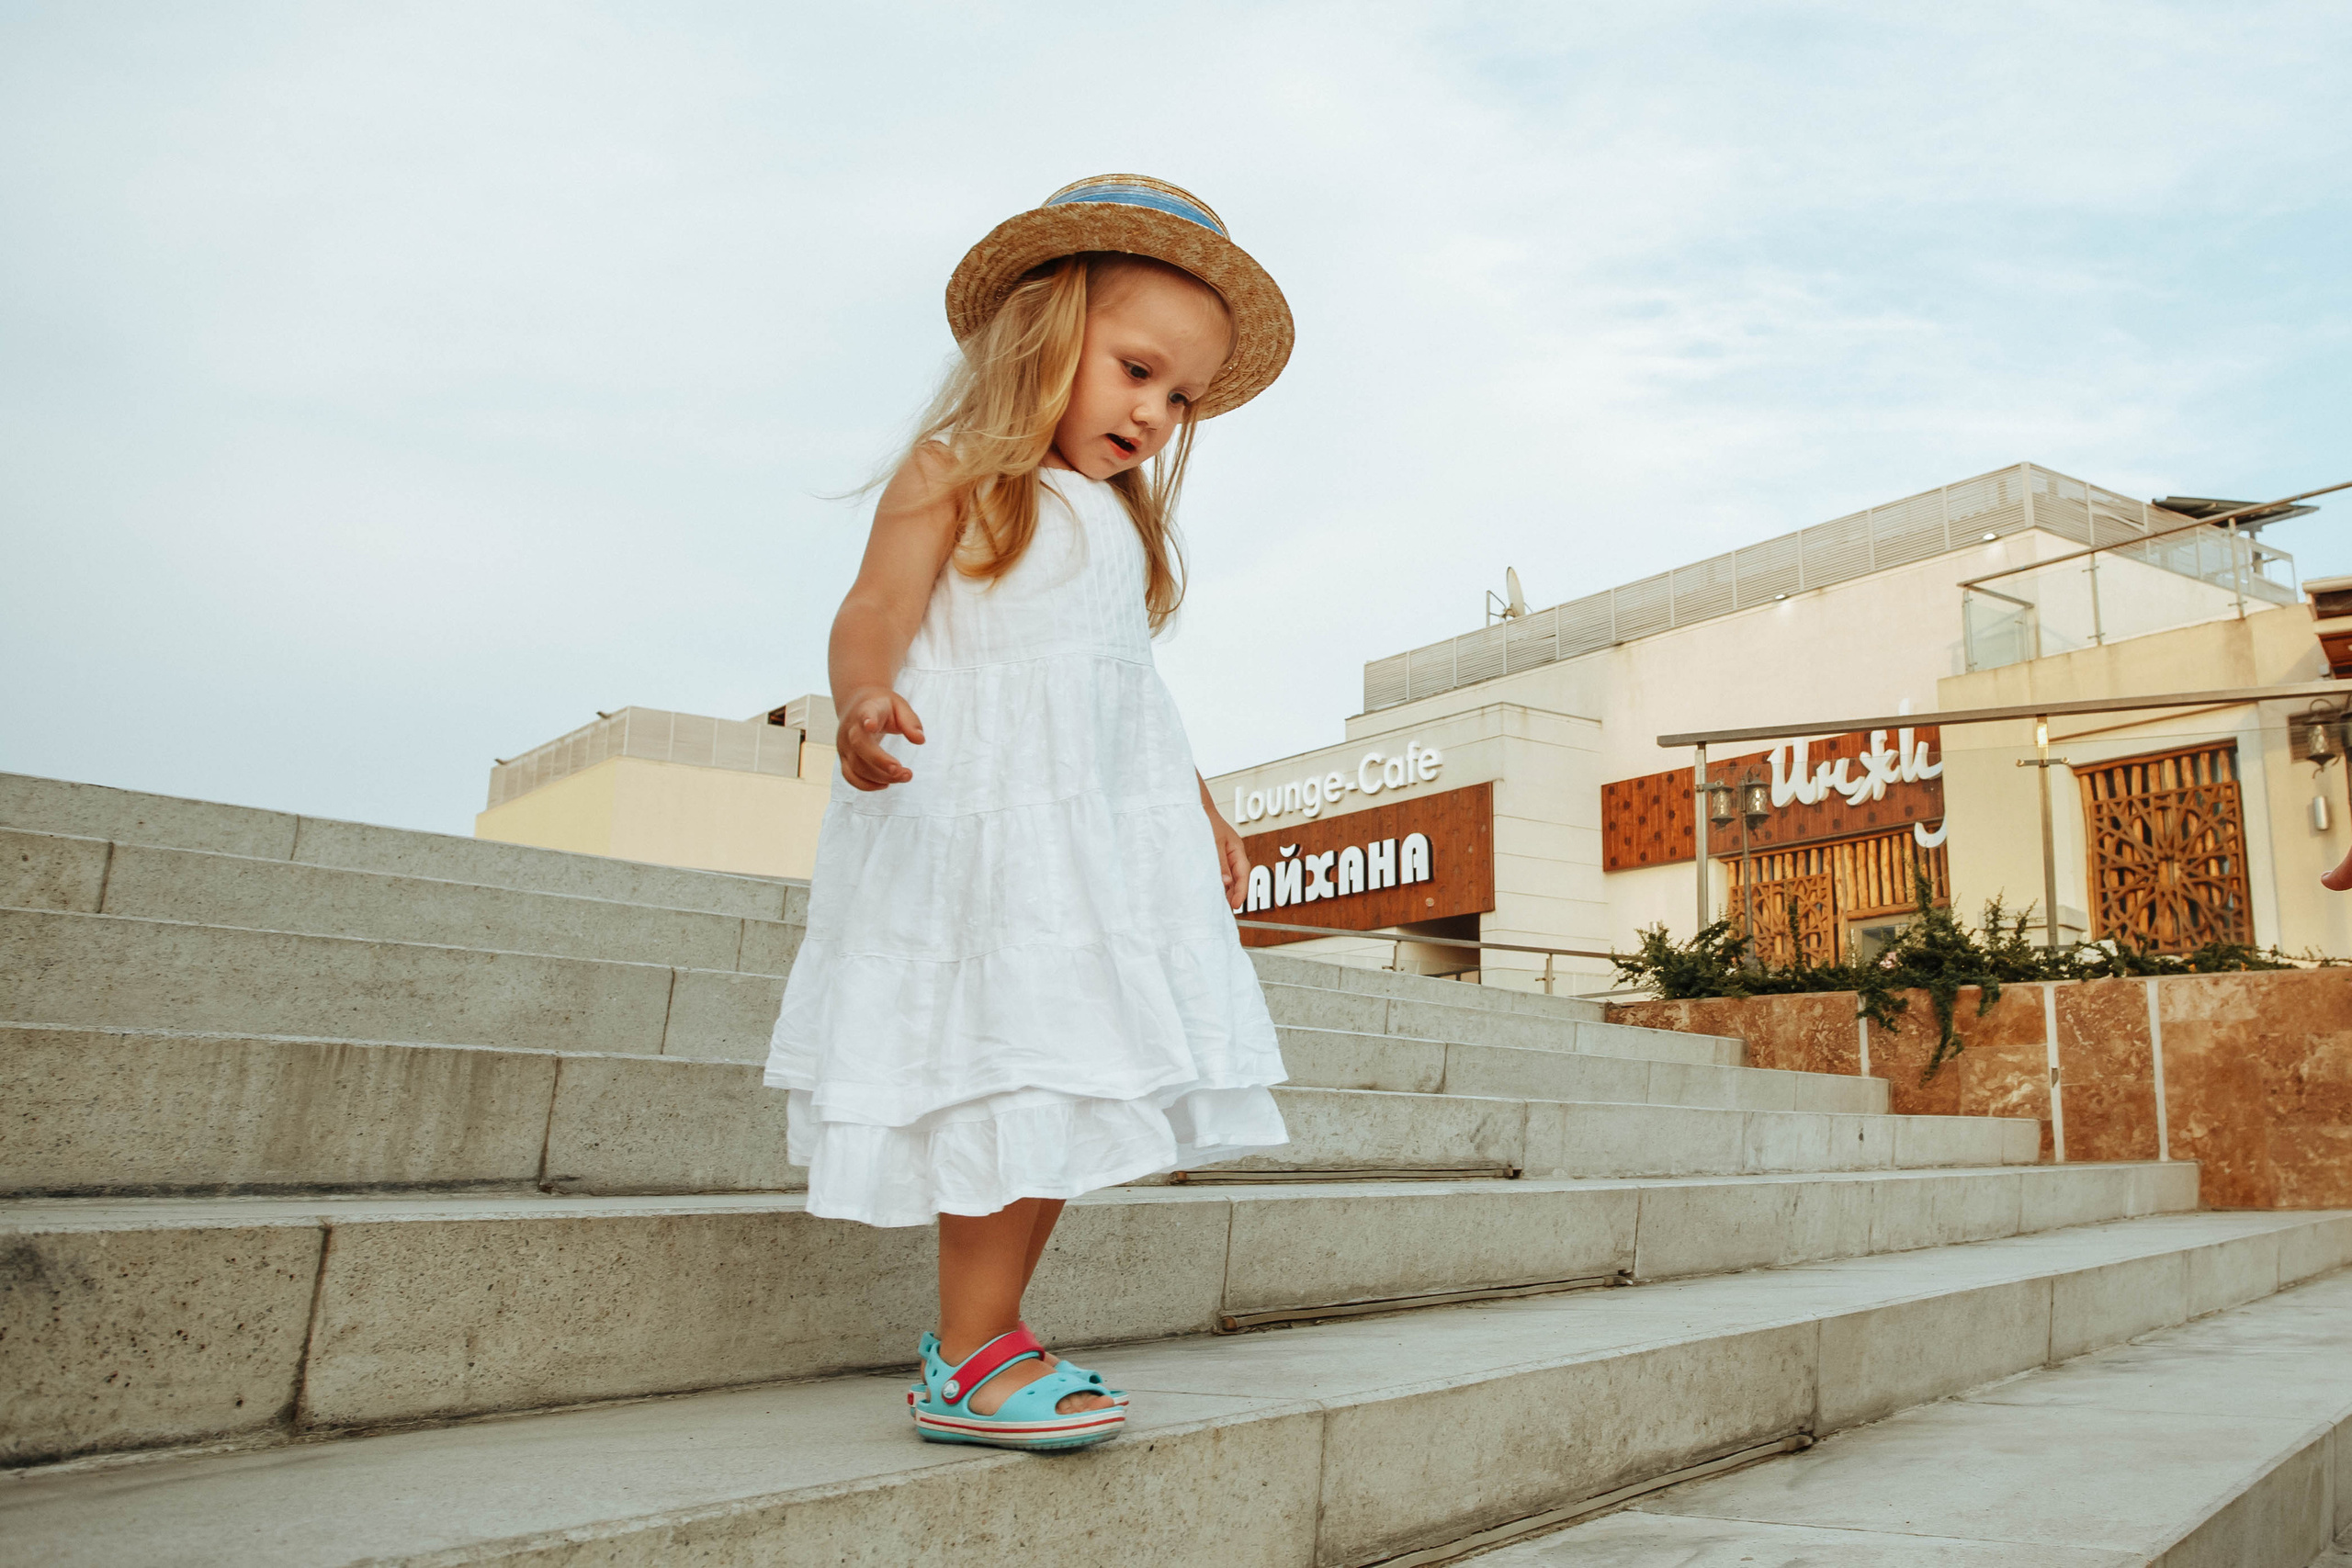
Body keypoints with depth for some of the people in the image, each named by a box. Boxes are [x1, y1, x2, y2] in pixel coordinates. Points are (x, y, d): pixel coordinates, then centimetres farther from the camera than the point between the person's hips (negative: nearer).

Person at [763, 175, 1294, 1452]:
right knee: (1019, 1070, -12)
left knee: (1070, 1088, 3)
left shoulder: (1122, 521, 23)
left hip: (1109, 824, 8)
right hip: (984, 817, -7)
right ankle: (971, 1358, -1)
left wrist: (1198, 810, 29)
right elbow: (877, 611, -12)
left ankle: (980, 1329, 13)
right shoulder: (955, 473, 0)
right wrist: (865, 698, -34)